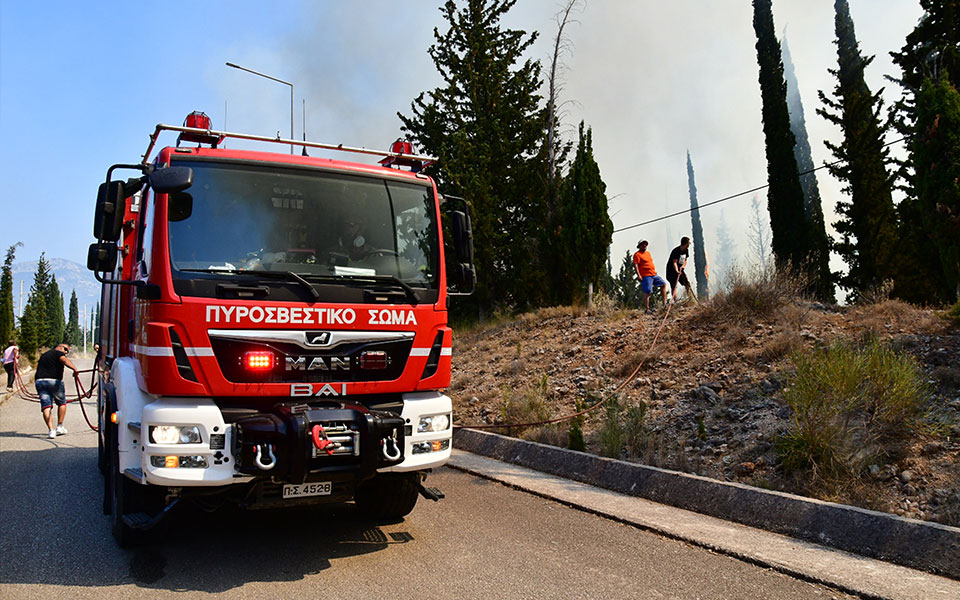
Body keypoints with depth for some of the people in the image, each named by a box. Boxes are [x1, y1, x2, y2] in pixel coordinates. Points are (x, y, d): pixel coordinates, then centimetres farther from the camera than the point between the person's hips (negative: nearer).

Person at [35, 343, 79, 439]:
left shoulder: (44, 355, 27)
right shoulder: (59, 353, 2)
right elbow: (64, 360, -22)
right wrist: (74, 368, -38)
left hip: (39, 380, 6)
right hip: (54, 380, -6)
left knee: (46, 406, -1)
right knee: (62, 403, 14)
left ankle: (51, 430, -12)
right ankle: (59, 427, 16)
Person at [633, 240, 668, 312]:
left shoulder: (648, 253, 19)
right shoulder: (637, 254, -8)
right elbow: (635, 265, -16)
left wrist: (654, 271, 22)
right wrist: (639, 275, -22)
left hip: (654, 274, 9)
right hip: (646, 276, -9)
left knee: (663, 284, 12)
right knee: (647, 292, -10)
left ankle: (665, 302, 18)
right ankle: (647, 309, -5)